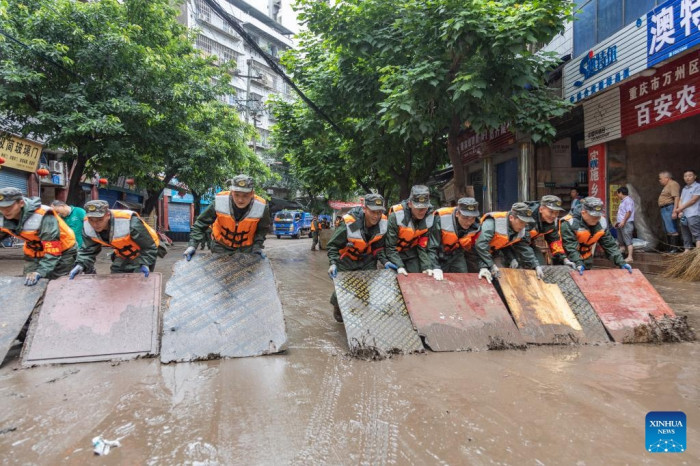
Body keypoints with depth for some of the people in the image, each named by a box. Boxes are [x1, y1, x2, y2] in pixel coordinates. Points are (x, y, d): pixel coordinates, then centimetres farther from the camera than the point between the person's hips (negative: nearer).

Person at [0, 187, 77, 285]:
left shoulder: (42, 216, -32)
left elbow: (52, 251, -33)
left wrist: (40, 272, -42)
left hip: (62, 251, -6)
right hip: (34, 253, 7)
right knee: (28, 282, 7)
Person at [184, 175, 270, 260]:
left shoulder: (261, 207, -24)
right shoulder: (219, 202, -25)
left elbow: (262, 229, -3)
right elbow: (201, 223, -12)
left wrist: (257, 246, -15)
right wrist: (192, 244, -20)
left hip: (246, 248, 0)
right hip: (221, 246, 0)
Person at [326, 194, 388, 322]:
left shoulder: (382, 223, -19)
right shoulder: (349, 224, -33)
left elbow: (379, 246, -6)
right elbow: (333, 245, -22)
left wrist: (385, 262, -20)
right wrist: (333, 263, -34)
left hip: (367, 260, 3)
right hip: (347, 260, -3)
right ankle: (337, 306, 39)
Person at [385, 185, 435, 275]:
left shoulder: (430, 217, -17)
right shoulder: (396, 216, -28)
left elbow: (425, 246, -10)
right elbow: (390, 246, -23)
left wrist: (427, 266, -22)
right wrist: (399, 266, -32)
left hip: (412, 253, 3)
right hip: (395, 252, -3)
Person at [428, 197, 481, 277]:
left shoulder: (476, 224, -18)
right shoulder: (441, 219, -33)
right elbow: (432, 246, -28)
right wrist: (436, 268, -34)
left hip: (456, 255, 4)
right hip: (438, 254, -4)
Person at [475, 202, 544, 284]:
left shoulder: (522, 229, -11)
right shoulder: (493, 222, -36)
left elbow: (524, 249, -4)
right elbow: (481, 244, -43)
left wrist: (536, 266, -14)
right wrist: (484, 267, -45)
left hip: (495, 251, 7)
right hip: (478, 251, -7)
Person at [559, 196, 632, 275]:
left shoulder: (602, 223, -8)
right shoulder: (568, 224, -27)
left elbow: (610, 245, -5)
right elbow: (570, 247, -33)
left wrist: (621, 262, -15)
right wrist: (578, 264, -46)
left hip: (586, 260, 6)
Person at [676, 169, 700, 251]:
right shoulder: (684, 188, 22)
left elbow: (693, 200, -8)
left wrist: (681, 208, -4)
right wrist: (680, 211, -1)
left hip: (693, 215, -8)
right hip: (683, 216, 8)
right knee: (686, 235, 9)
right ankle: (687, 251, 13)